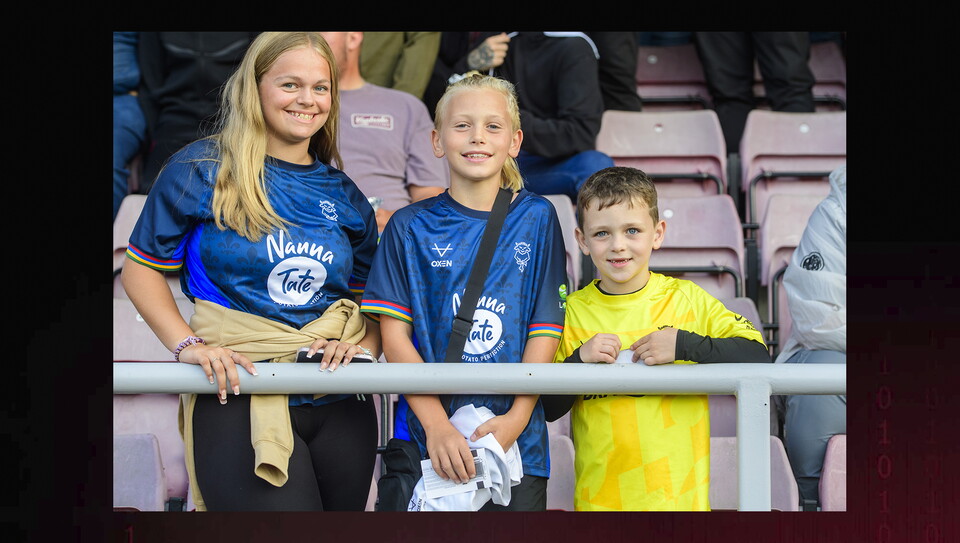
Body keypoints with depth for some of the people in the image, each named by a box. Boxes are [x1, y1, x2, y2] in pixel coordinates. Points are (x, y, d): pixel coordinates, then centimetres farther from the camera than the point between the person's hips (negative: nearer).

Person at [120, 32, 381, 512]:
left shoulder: (344, 197, 14)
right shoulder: (199, 170, 1)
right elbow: (141, 268, 3)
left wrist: (363, 346, -4)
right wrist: (187, 344, -10)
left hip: (340, 405, 5)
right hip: (237, 397, -5)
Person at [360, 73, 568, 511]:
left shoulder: (536, 218, 5)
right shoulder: (410, 227, 4)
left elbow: (545, 328, 1)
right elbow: (395, 335, -2)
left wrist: (517, 416, -12)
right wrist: (437, 425, -14)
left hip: (516, 441, 0)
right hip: (427, 439, 0)